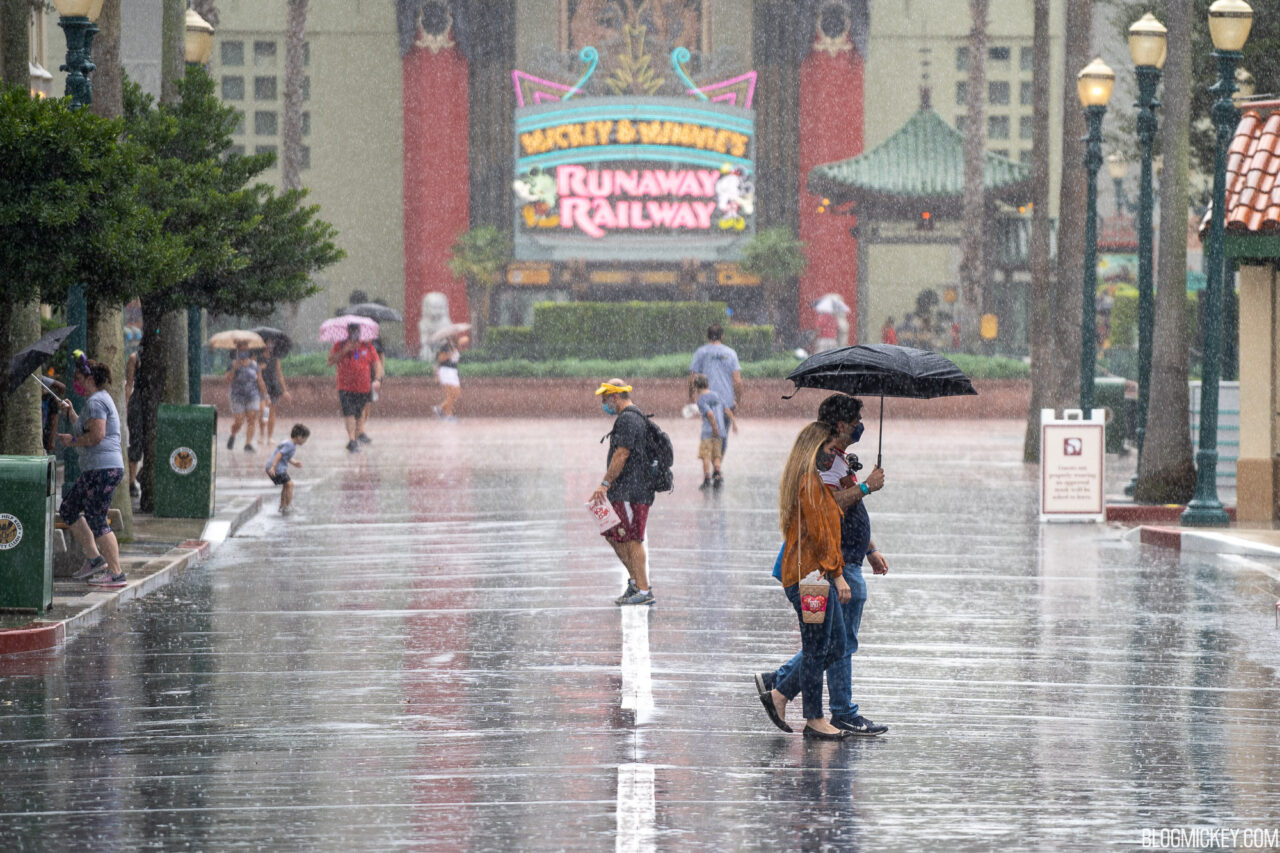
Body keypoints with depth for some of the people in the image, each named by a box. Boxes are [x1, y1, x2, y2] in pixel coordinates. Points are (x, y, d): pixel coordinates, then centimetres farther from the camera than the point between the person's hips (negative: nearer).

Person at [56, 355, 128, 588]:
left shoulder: (95, 401, -13)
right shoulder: (100, 399, 20)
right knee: (68, 508, 17)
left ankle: (116, 573, -9)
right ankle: (93, 558, 16)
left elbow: (96, 435, -23)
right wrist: (71, 413, 21)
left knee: (96, 520, -10)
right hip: (97, 470, 11)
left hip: (102, 469, -11)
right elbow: (85, 431, 28)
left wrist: (72, 441, -10)